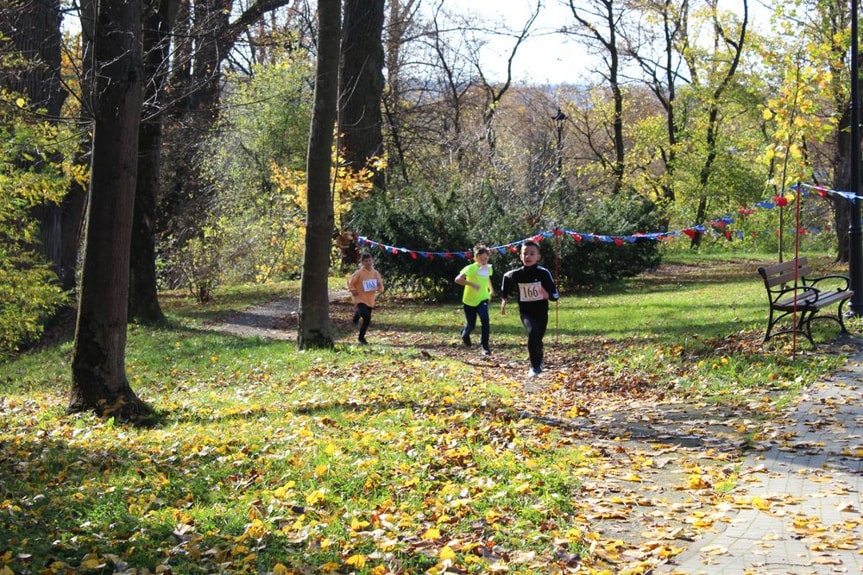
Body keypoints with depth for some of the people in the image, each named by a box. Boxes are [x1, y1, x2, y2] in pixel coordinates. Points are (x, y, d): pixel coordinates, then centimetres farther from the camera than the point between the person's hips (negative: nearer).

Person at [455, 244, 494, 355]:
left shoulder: (488, 268, 1)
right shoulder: (471, 268, -20)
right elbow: (458, 279, -32)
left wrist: (491, 289, 21)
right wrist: (472, 284, -39)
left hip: (482, 299, 3)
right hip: (470, 300, -3)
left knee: (485, 320, -22)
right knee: (471, 325, 6)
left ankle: (485, 347, -13)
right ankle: (465, 333, 45)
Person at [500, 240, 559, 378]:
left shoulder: (543, 273, -16)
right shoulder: (516, 274, -11)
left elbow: (556, 294, -12)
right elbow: (506, 277, 14)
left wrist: (548, 295, -36)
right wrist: (504, 298, 13)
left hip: (541, 311, 0)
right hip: (526, 312, 0)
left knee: (538, 339, 10)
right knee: (533, 332, -26)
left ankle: (539, 362, 43)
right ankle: (535, 366, -13)